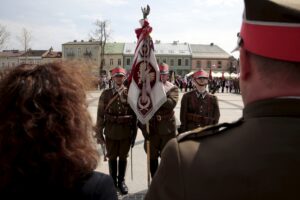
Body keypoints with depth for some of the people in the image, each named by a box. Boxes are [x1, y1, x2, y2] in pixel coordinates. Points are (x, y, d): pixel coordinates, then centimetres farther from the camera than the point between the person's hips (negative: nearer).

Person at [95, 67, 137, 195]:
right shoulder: (106, 94, -1)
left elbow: (134, 115, 0)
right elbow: (100, 114, -1)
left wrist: (134, 133, 0)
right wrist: (99, 133, -3)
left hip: (126, 132, 0)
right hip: (111, 131, 0)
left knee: (123, 157, 12)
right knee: (112, 157, 14)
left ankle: (121, 181, 30)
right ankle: (113, 181, 32)